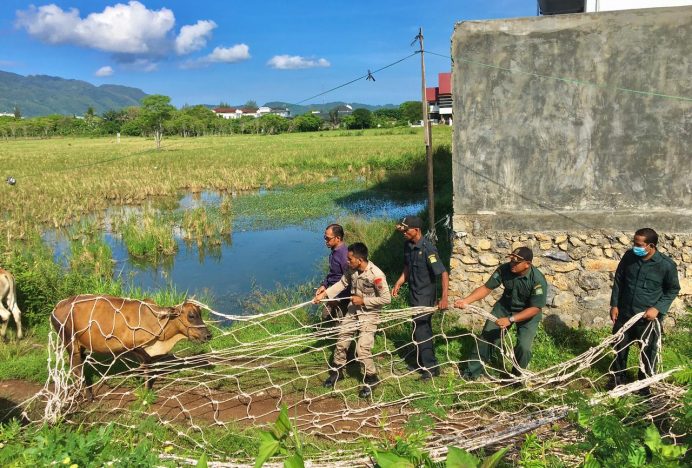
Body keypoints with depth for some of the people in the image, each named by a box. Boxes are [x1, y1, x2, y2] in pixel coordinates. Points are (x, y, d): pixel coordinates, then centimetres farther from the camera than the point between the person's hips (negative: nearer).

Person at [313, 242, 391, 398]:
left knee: (362, 349, -11)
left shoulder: (376, 275, -28)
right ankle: (337, 370, 37)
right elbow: (342, 283, 7)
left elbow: (386, 299, -22)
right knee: (341, 341, 15)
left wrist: (363, 301, -21)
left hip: (368, 314, -7)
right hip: (353, 311, 7)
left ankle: (371, 379, 12)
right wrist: (324, 294, -2)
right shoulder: (353, 270, -9)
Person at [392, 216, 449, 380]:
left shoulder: (427, 248, -23)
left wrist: (444, 297, -31)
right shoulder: (408, 246, 0)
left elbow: (443, 273, -25)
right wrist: (398, 284, 5)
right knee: (421, 328, 17)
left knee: (421, 329, -4)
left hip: (425, 295, -8)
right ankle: (423, 362, 29)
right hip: (414, 293, 8)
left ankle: (431, 366, 7)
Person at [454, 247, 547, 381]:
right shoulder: (504, 269, -22)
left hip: (528, 313, -3)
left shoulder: (538, 280, -31)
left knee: (524, 346, -15)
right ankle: (473, 370, 18)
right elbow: (486, 288, -16)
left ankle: (517, 375, 14)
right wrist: (466, 301, -28)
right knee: (487, 336, 2)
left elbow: (535, 308, -27)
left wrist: (510, 319, -34)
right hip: (505, 306, 3)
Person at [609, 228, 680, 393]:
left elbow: (673, 289, -4)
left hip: (648, 317, -3)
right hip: (624, 313, 3)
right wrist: (614, 305, 1)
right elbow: (618, 280, 3)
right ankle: (619, 376, 39)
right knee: (620, 347, 17)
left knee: (648, 352, 12)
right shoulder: (629, 256, -9)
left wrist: (658, 308, -15)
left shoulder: (667, 265, -18)